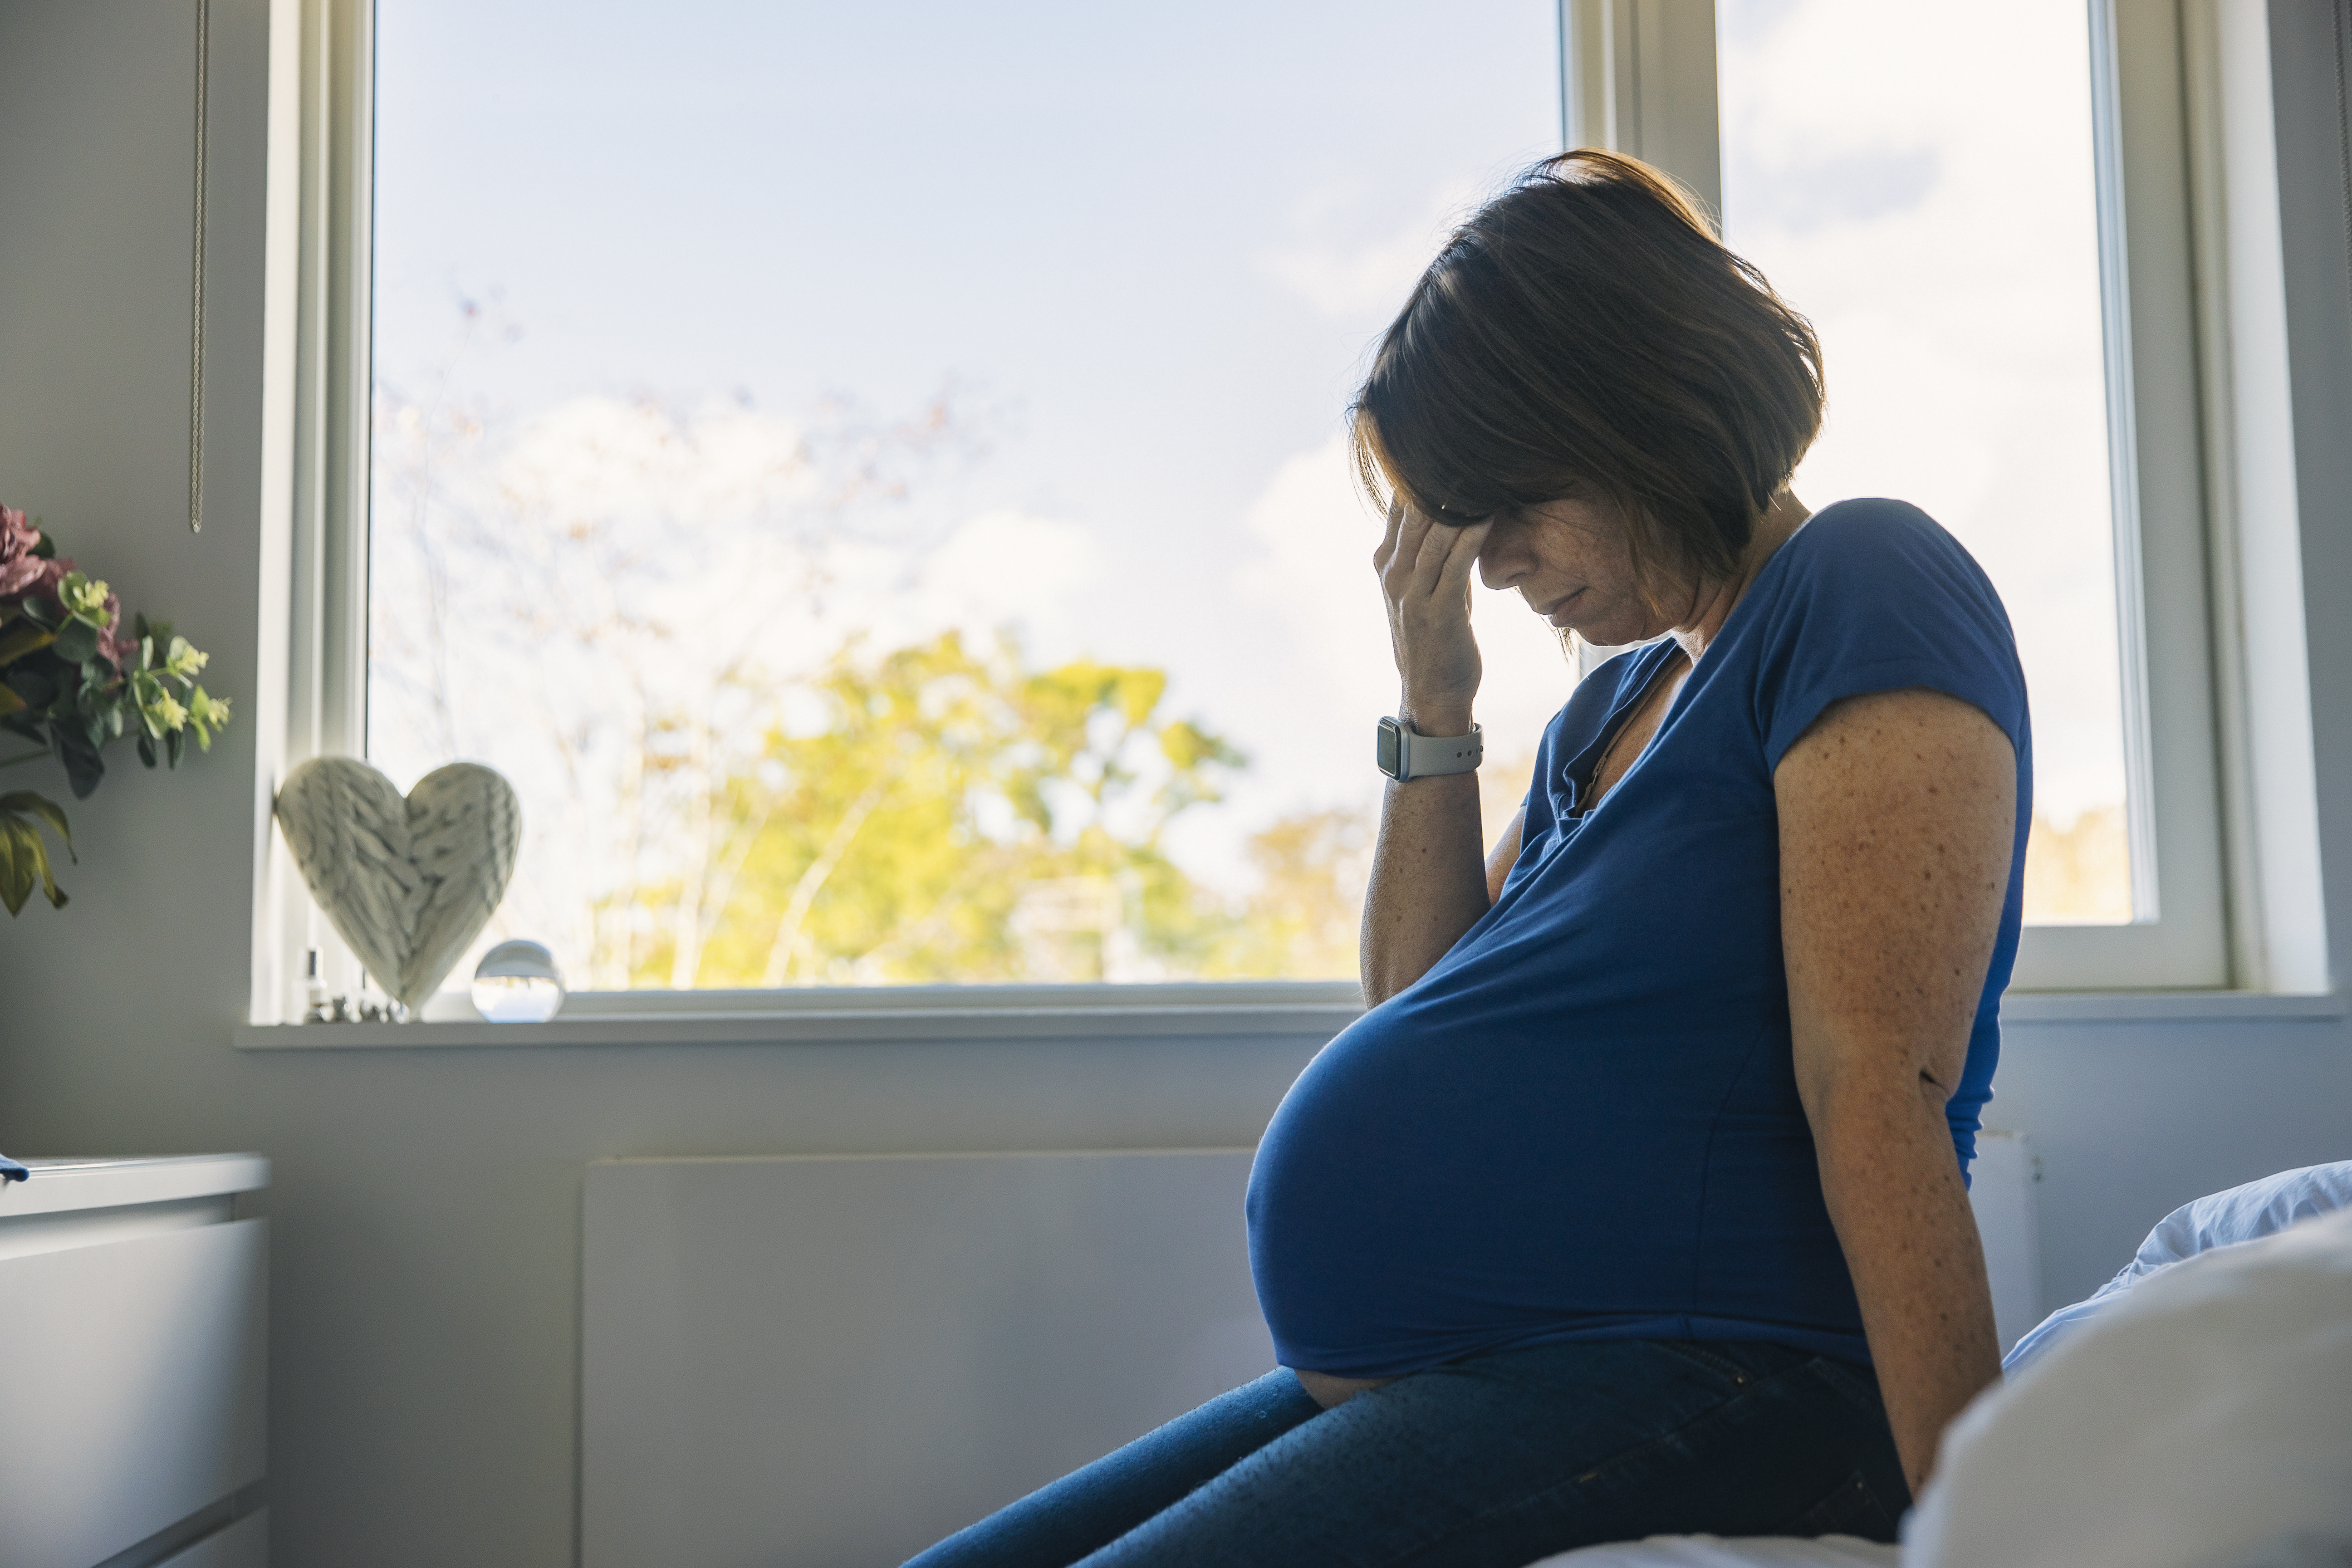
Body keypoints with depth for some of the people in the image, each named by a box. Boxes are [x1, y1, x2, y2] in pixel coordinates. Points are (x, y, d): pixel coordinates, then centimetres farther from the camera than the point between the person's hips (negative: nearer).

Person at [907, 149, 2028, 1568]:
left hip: (1701, 1392, -9)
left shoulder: (1861, 588, -7)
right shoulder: (1612, 705, 20)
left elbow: (1879, 1086, -18)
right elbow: (1423, 1016, 20)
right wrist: (1434, 709, 11)